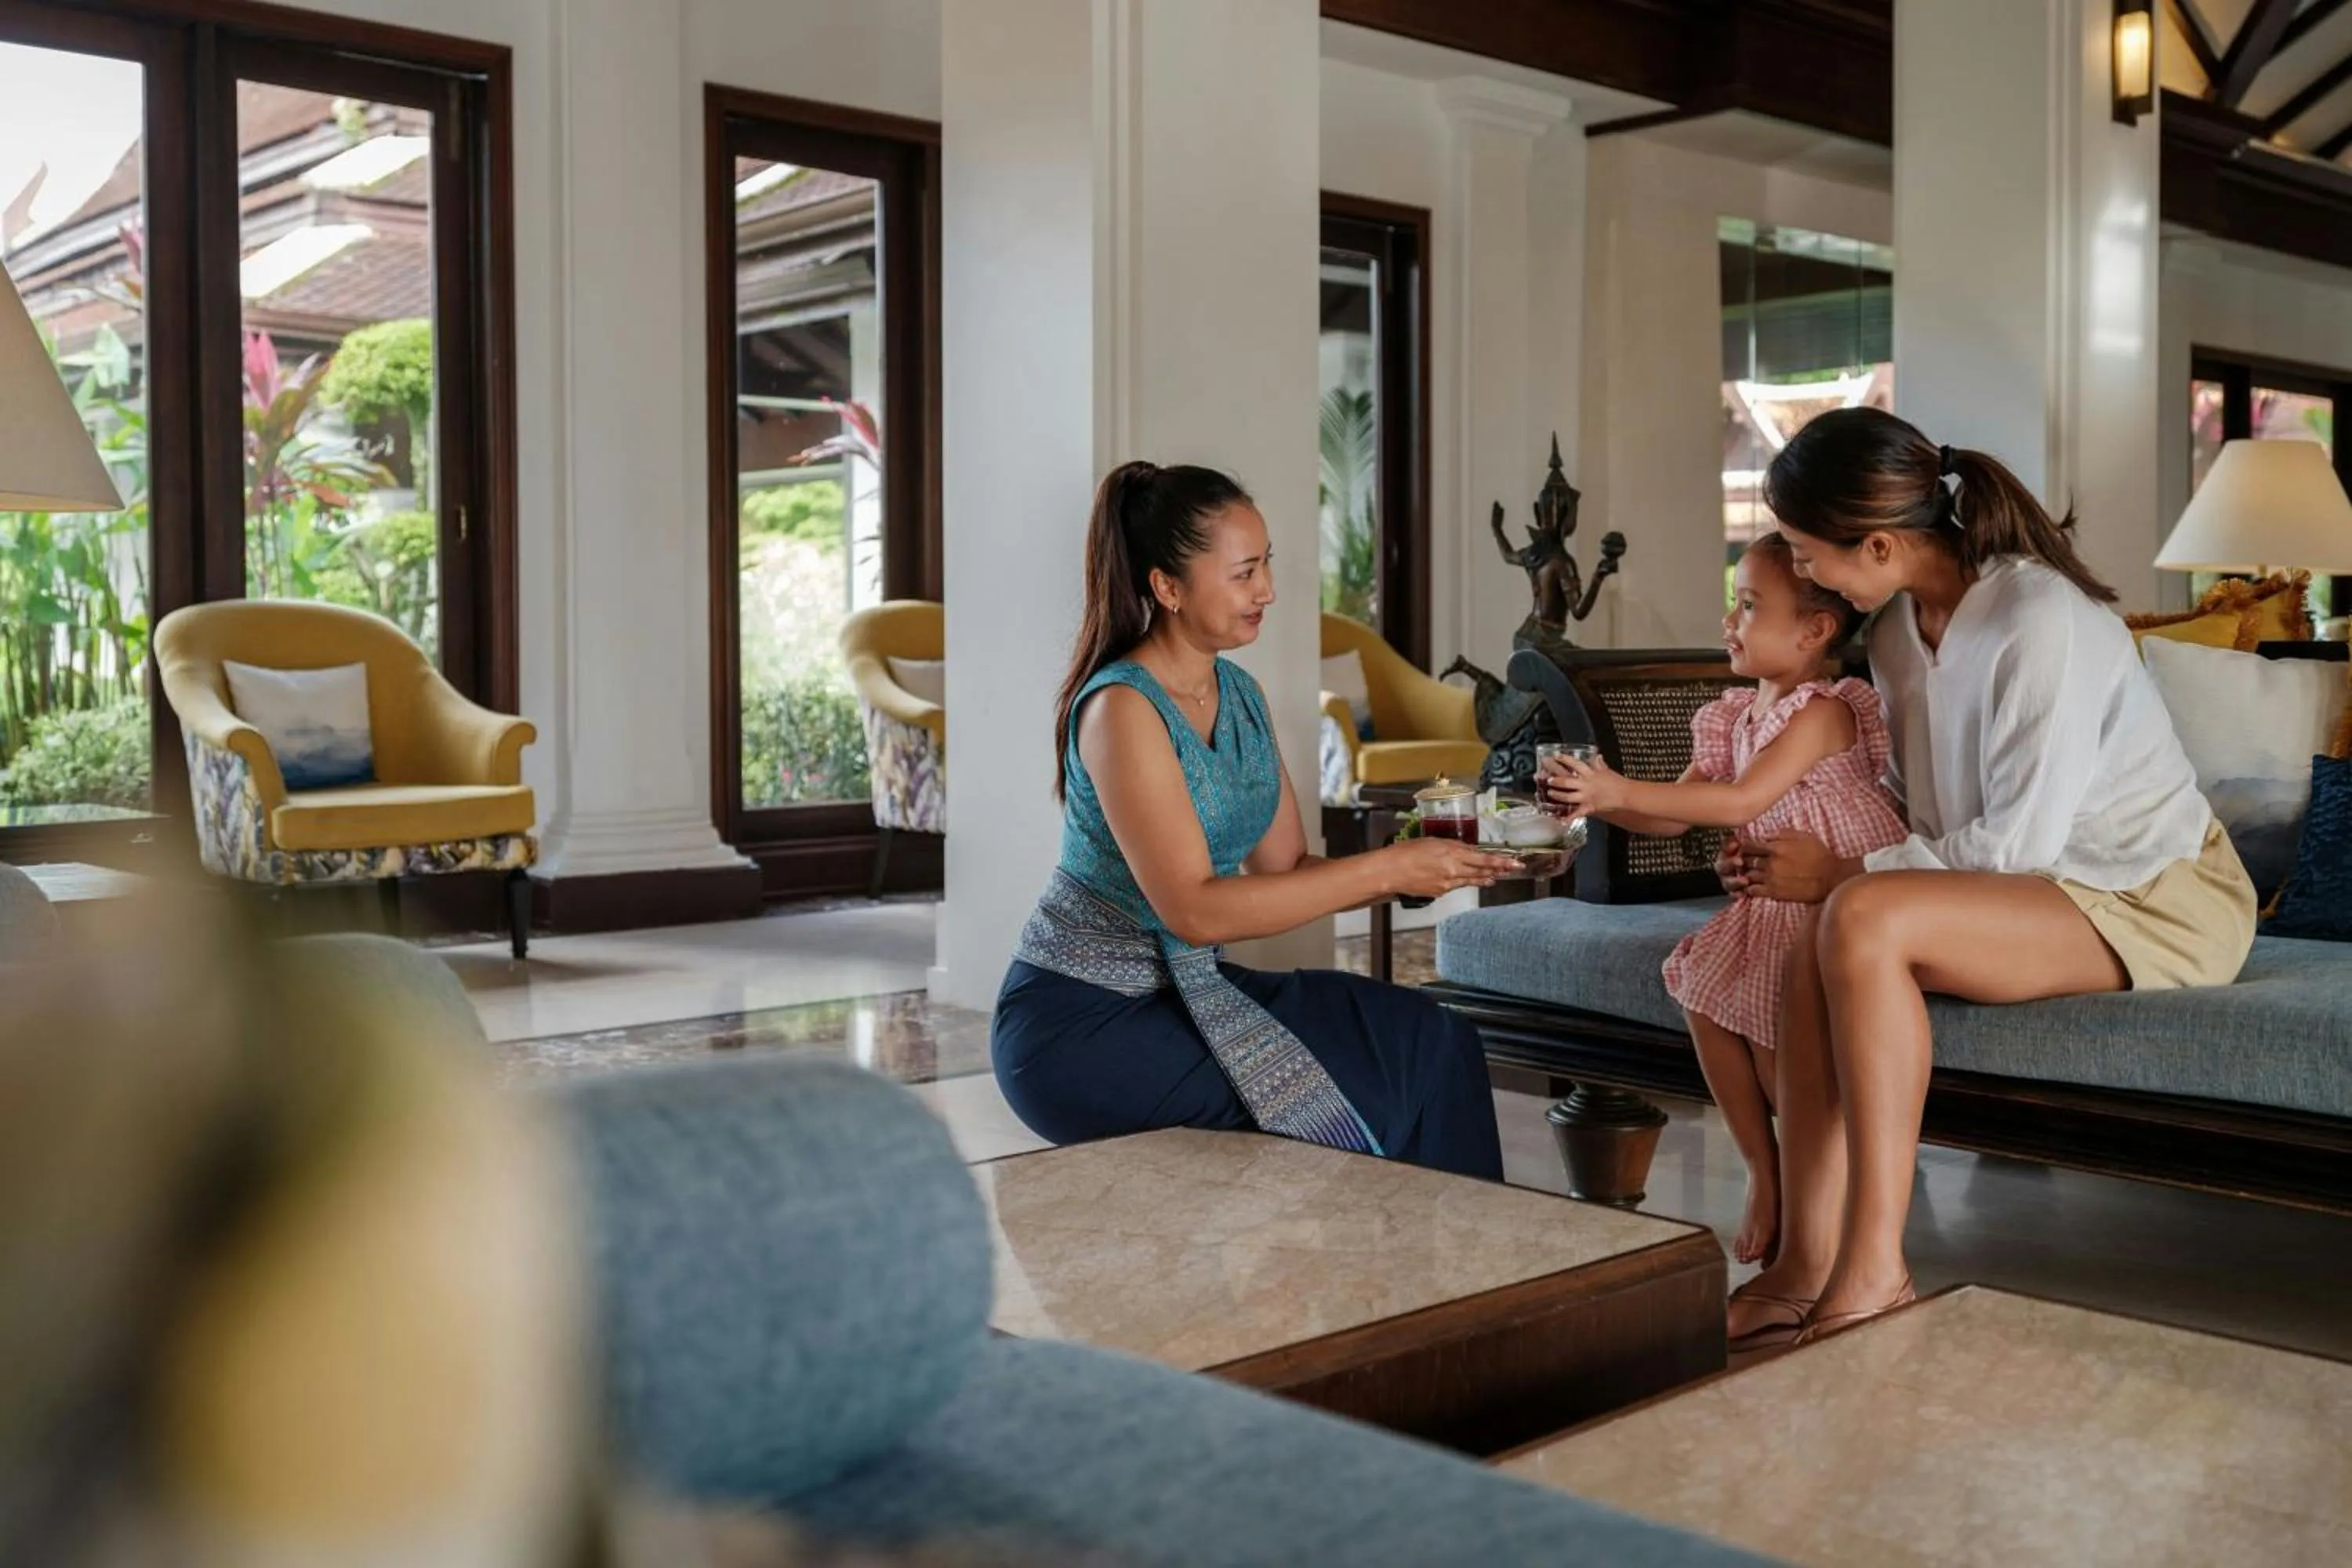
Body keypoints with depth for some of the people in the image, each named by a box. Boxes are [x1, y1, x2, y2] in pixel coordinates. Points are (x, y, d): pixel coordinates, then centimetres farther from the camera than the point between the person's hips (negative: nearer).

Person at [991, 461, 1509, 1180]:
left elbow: (1287, 870, 6)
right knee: (1341, 1110, -18)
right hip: (1079, 1022, -7)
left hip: (1185, 985, 7)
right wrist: (1384, 869, -24)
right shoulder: (1122, 707, -18)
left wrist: (1422, 867, -11)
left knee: (1436, 1045, -8)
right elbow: (1194, 909, -25)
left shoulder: (1239, 694, 6)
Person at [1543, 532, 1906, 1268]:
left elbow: (1742, 802, -28)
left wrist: (1623, 789, -29)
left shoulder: (1822, 711, -17)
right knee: (1703, 993, -5)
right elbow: (1674, 816, 9)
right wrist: (1597, 800, -9)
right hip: (1777, 902, 9)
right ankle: (1766, 1178, 8)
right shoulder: (1738, 716, 10)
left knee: (1765, 1020, -20)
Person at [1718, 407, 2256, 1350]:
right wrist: (1832, 875, -7)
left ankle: (1873, 1274, -28)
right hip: (2042, 891, 8)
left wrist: (1845, 872, -17)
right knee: (1817, 951, -21)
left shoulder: (2040, 620, -22)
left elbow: (2019, 840, -22)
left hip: (2158, 902, -7)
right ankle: (1805, 1269, -23)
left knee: (1865, 919, -31)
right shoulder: (1900, 624, 4)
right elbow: (1920, 805, 10)